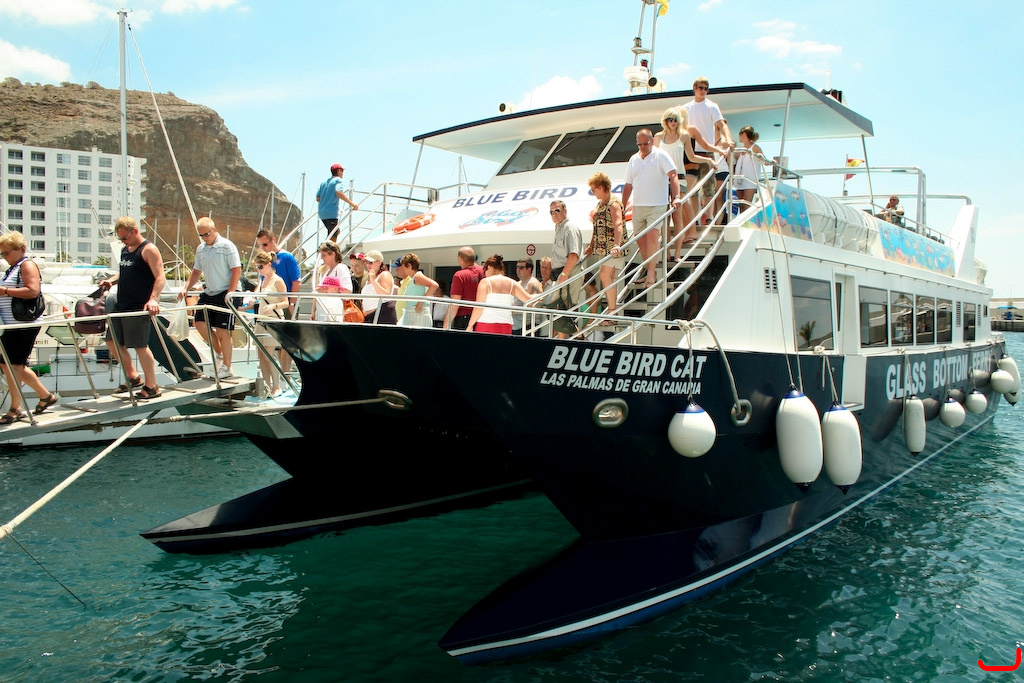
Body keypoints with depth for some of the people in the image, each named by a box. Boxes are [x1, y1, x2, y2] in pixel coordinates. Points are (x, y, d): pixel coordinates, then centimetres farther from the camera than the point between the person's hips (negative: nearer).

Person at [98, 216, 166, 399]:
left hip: (139, 308, -9)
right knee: (114, 342, 13)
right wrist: (111, 281, 6)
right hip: (121, 306, 9)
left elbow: (160, 277, -20)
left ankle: (151, 387, 5)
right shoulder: (125, 250, 15)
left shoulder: (149, 250, -11)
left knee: (140, 346, -5)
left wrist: (153, 299, -33)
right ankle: (133, 378, 28)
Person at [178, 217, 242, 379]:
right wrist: (186, 288, 6)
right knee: (200, 323, 0)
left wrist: (230, 292, -18)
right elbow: (196, 271, 20)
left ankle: (226, 367, 6)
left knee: (222, 330, -5)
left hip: (224, 294, -7)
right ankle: (219, 352, 21)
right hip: (208, 293, 7)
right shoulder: (200, 249, 11)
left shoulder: (227, 246, -9)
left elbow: (237, 270, -13)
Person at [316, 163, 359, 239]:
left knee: (337, 231, 22)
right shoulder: (338, 180, -4)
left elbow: (318, 199, 15)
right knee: (333, 237, -9)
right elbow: (338, 192, -24)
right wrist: (352, 203, -25)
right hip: (331, 213, -8)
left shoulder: (324, 182, 18)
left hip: (322, 213, 8)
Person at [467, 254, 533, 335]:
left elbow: (478, 308, -6)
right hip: (506, 327, 4)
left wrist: (470, 325, 2)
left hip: (486, 325, -4)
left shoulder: (485, 282, -1)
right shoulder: (512, 283, 8)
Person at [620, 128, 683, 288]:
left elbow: (673, 175, -14)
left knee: (652, 236, -16)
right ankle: (651, 272, 19)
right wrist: (623, 207, 15)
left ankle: (651, 274, -12)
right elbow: (628, 185, 17)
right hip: (638, 206, 6)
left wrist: (676, 196, -28)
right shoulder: (633, 159, 12)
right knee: (640, 239, 6)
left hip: (657, 205, -6)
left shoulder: (660, 156, -4)